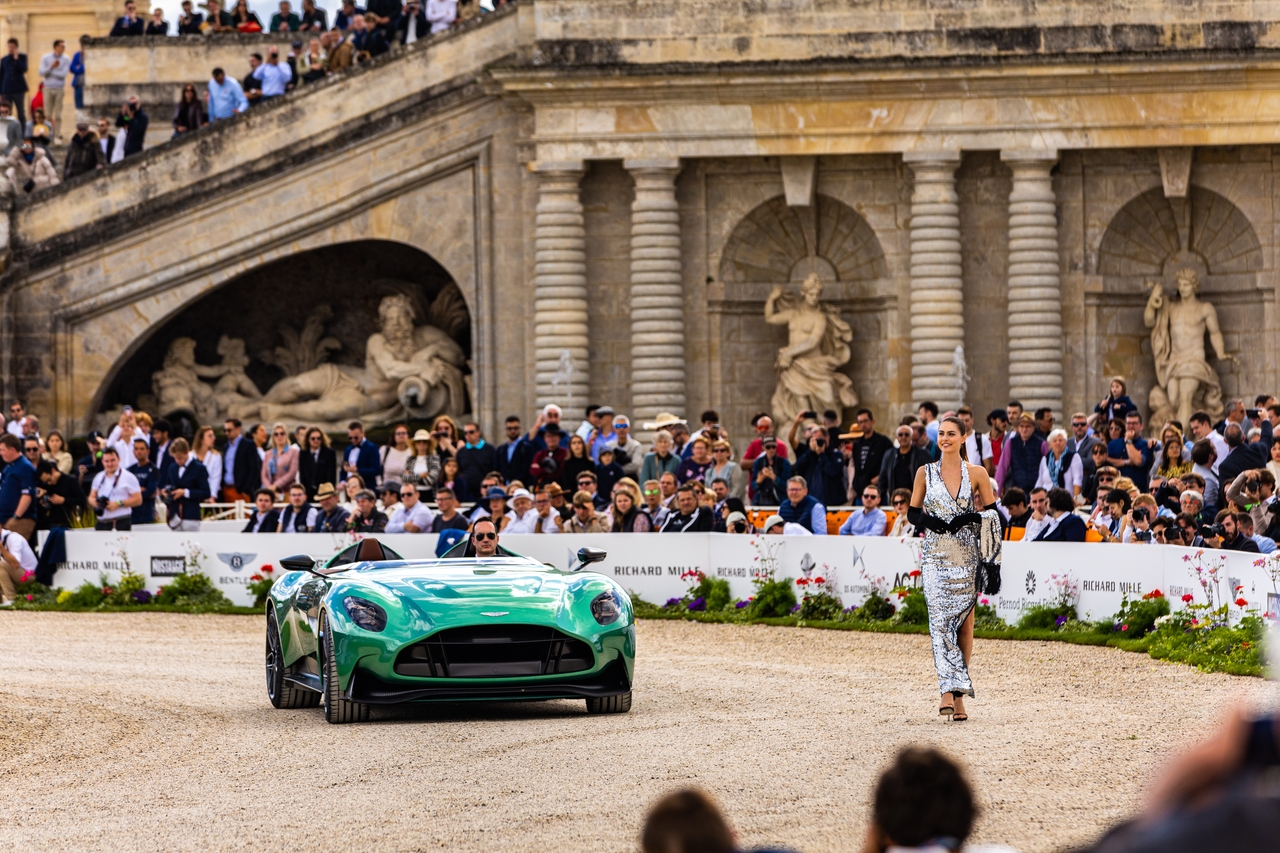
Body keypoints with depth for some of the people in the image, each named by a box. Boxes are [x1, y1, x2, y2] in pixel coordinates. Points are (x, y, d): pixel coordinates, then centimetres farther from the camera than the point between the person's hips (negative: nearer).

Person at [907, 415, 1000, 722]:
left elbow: (992, 514, 5)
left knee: (964, 622, 3)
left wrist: (969, 518, -13)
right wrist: (930, 522, -10)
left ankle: (959, 695, 12)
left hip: (967, 556, 0)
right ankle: (949, 691, -20)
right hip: (936, 556, 0)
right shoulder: (925, 473, 7)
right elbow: (913, 512, 10)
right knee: (939, 618, -14)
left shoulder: (977, 473, 3)